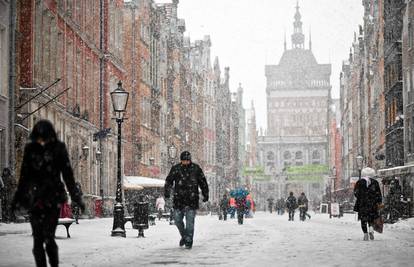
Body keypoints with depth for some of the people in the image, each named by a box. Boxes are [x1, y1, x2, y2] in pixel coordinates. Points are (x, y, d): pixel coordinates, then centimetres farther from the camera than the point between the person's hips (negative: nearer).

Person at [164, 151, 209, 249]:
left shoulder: (196, 169, 2)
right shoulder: (176, 169, 2)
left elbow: (203, 182, 10)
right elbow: (169, 181, 3)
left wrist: (205, 195, 10)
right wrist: (167, 192, -11)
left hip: (192, 200, -1)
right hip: (179, 199, 2)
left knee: (190, 222, -4)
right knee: (178, 220, 5)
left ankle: (189, 241, 3)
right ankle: (184, 236, 29)